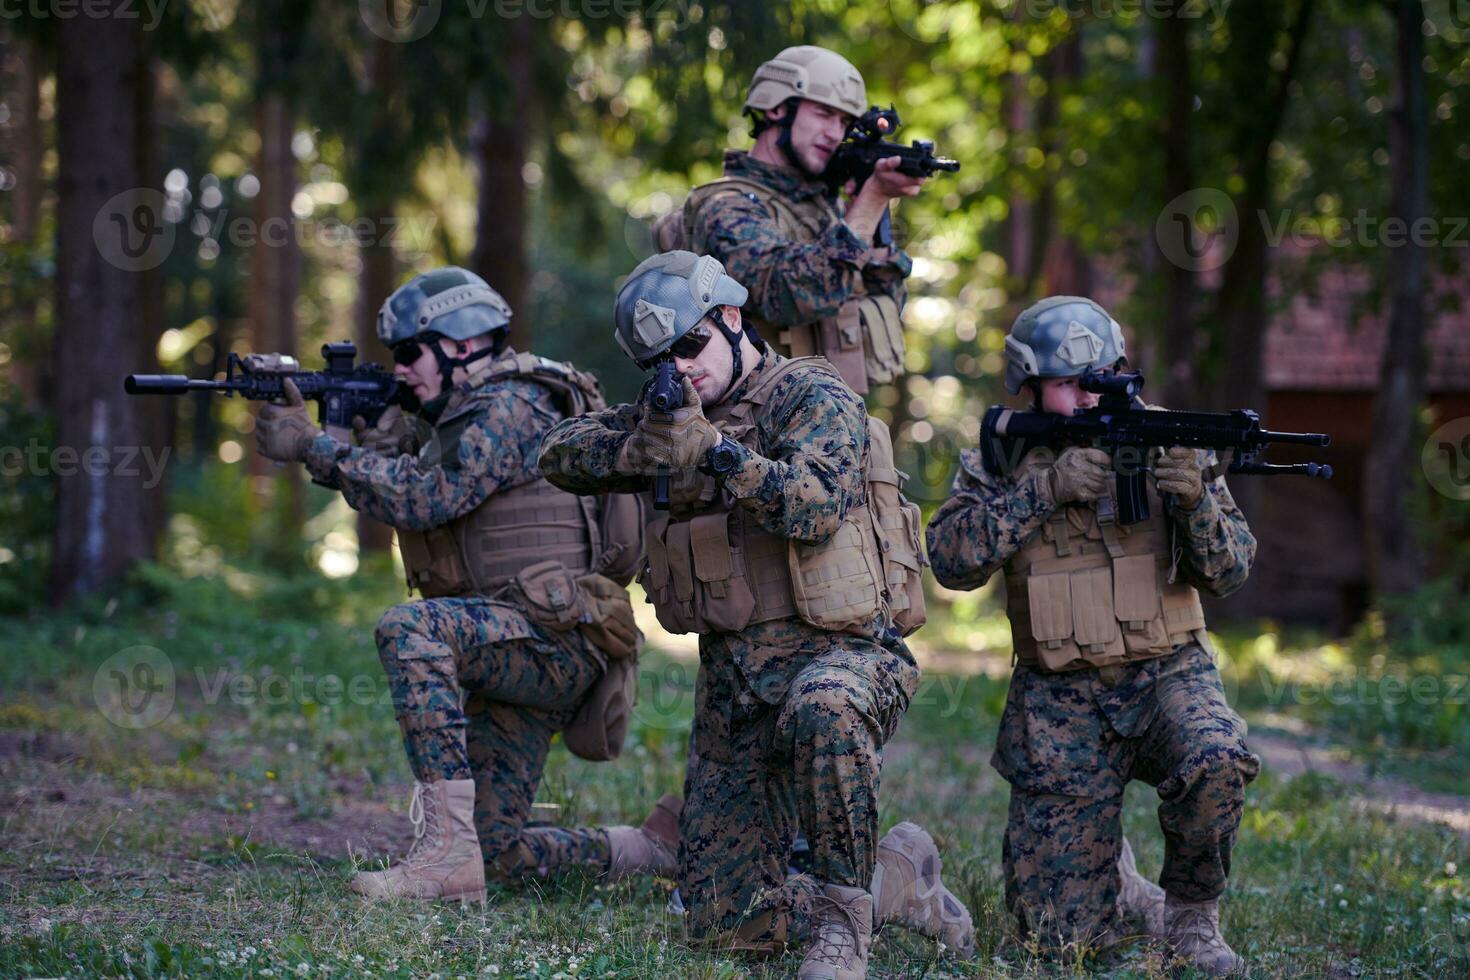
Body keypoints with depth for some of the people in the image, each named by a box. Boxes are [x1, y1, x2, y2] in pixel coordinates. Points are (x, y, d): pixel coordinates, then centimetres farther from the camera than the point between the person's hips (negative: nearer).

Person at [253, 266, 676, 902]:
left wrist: (313, 447, -15)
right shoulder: (464, 421, 22)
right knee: (499, 853, 6)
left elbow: (425, 499, -19)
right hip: (511, 658, 10)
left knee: (409, 629, -33)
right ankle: (658, 848, 23)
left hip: (556, 640, -10)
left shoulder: (511, 408, -10)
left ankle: (447, 850, -34)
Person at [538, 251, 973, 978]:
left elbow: (815, 507, -22)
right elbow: (559, 456, 8)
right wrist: (643, 447, -10)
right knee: (724, 921, -1)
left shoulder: (814, 399, -5)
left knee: (822, 711, -45)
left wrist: (718, 451, -33)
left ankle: (844, 917, -27)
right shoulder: (683, 416, 14)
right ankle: (896, 879, 21)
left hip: (838, 652, -6)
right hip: (733, 686, 7)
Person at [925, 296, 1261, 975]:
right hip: (1061, 704, 0)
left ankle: (1192, 912, -7)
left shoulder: (1161, 441, 0)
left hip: (1167, 675, 0)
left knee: (1217, 763, -36)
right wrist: (1044, 489, -26)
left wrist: (1196, 501, -23)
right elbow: (951, 560, -18)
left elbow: (1229, 574, -3)